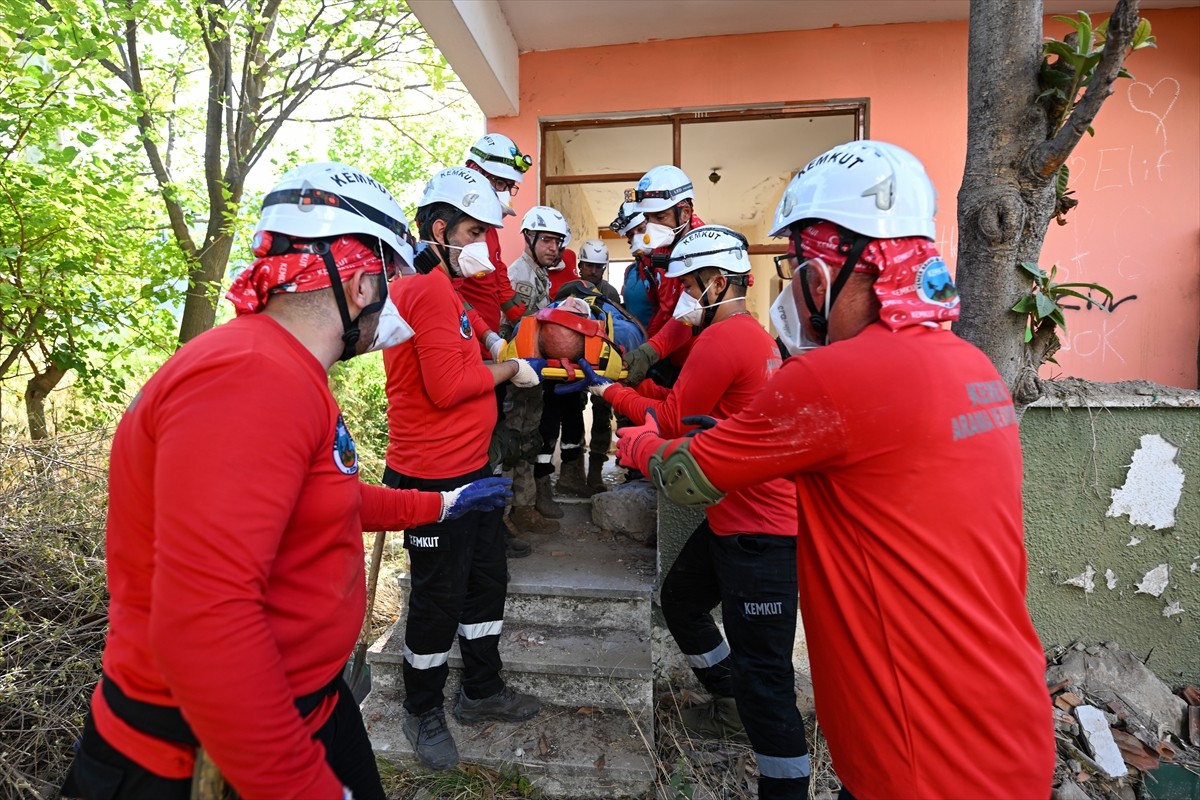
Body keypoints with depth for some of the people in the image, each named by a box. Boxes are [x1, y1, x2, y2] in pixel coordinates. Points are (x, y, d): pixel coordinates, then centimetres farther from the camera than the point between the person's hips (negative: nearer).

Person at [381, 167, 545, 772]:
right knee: (439, 597, 7)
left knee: (487, 579, 20)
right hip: (436, 478, -10)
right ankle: (423, 712, 31)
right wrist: (509, 370, -12)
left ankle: (482, 690, 39)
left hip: (468, 469, 10)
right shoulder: (430, 291, -18)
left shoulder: (439, 290, 15)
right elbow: (449, 385, -25)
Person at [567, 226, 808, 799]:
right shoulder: (754, 334, 13)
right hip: (735, 516, 11)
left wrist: (607, 389, 0)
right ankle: (734, 706, 45)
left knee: (762, 673, -3)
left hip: (759, 528, -11)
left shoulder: (725, 337, -18)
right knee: (681, 599, 26)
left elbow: (671, 420, -12)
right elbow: (687, 400, 13)